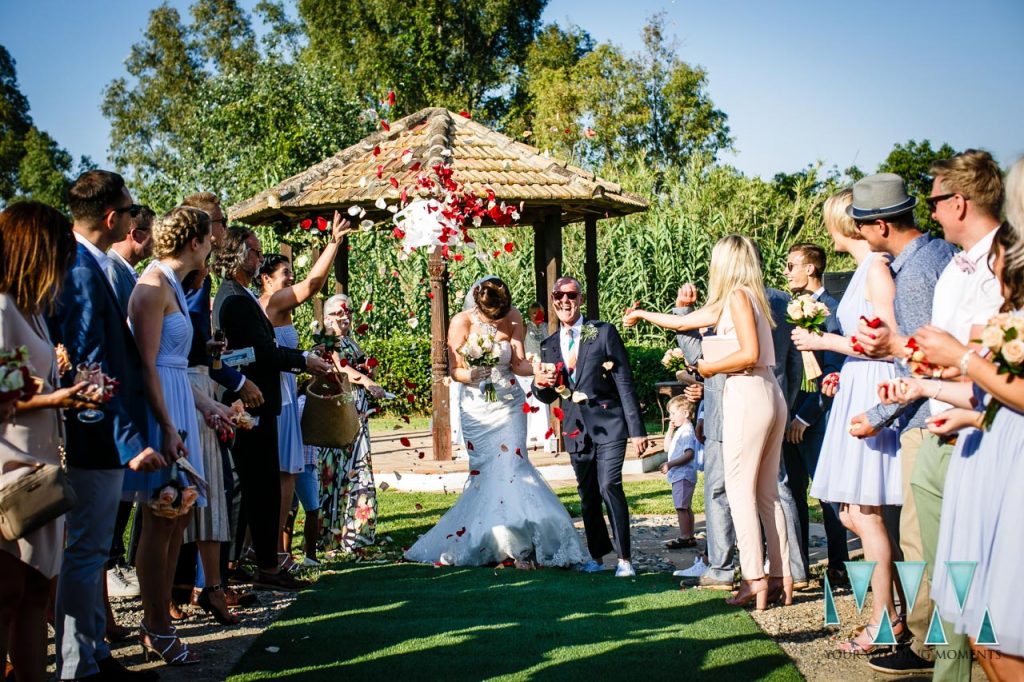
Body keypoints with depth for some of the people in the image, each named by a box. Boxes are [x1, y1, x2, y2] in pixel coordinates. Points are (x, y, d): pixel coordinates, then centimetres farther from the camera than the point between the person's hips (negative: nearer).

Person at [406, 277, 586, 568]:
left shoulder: (513, 318, -4)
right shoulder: (462, 322, -10)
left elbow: (518, 364, -4)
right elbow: (455, 370, -6)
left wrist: (537, 368, -25)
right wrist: (473, 375, -27)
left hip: (509, 404, 1)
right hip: (477, 407, -1)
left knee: (511, 469, -9)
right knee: (486, 473, 0)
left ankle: (516, 544, -3)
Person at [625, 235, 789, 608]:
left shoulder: (737, 295, -7)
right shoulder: (733, 301, 18)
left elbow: (749, 354, -18)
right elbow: (682, 322, 28)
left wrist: (709, 367, -3)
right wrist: (642, 315, 41)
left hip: (747, 395, -9)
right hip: (770, 396, 9)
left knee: (740, 490, -5)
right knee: (767, 493, 9)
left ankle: (754, 579, -6)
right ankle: (781, 577, 10)